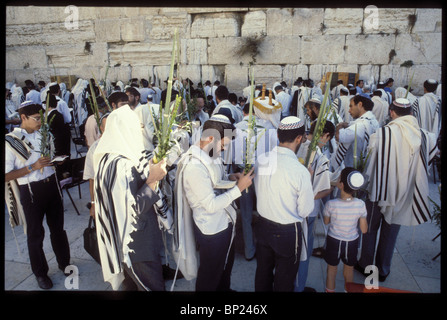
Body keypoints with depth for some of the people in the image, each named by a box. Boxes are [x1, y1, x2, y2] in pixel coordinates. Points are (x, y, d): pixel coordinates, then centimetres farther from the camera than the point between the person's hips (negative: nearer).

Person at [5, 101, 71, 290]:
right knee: (35, 234, 9)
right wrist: (32, 167, -22)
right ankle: (40, 273, 27)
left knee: (58, 227, 16)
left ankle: (64, 262, 35)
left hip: (51, 185, 5)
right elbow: (7, 176, -13)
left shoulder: (42, 134, 6)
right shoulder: (10, 141, -10)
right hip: (31, 191, -5)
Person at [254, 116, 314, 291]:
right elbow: (306, 211, -14)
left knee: (263, 273, 26)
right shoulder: (300, 171, -26)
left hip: (263, 226, 5)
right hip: (288, 232, -5)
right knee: (284, 281, 19)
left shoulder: (260, 160, -10)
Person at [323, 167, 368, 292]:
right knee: (349, 270, 25)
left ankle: (330, 290, 35)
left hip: (334, 241, -1)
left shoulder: (331, 204, -26)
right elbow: (364, 229, -12)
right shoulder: (360, 204, -21)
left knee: (331, 270, 20)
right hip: (352, 242, 2)